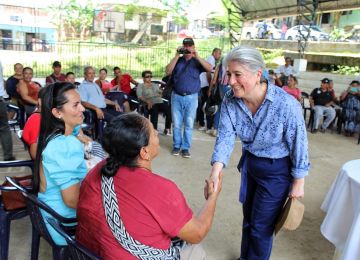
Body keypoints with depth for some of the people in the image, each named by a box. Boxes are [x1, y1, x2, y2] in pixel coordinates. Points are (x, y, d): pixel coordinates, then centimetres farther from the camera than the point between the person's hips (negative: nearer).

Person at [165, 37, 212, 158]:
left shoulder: (197, 61, 5)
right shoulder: (177, 60, 10)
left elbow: (209, 68, -12)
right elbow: (168, 71, -6)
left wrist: (197, 56, -19)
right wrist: (176, 56, -9)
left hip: (191, 97, -1)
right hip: (176, 96, 1)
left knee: (189, 124, 3)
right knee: (176, 123, 7)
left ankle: (186, 147, 12)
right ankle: (176, 145, 20)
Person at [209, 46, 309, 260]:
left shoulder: (286, 105, -31)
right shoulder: (230, 100, -17)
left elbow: (299, 146, -19)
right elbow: (225, 137, -17)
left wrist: (298, 184, -8)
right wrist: (215, 175, -30)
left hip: (277, 171, -5)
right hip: (249, 163, 5)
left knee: (261, 227, 7)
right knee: (248, 218, 24)